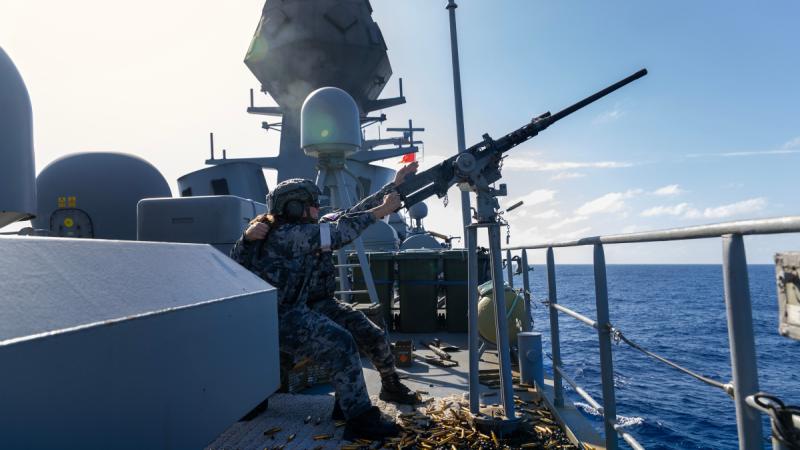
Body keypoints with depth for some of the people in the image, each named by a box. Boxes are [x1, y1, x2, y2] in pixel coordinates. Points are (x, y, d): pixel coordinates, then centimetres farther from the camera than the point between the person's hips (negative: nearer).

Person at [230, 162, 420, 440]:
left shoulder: (310, 228, 4)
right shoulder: (286, 235, -20)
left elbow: (351, 215, 1)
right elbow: (341, 233, -25)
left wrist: (395, 185, 0)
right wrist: (382, 210, -19)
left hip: (313, 304, 9)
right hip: (282, 318, -9)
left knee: (372, 335, 1)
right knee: (340, 343, -30)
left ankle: (392, 387, 26)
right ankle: (359, 420, -22)